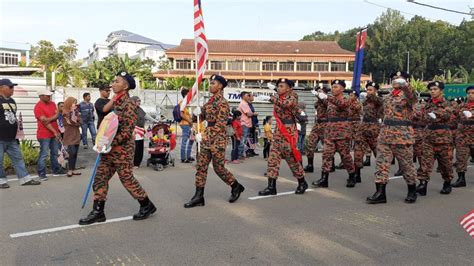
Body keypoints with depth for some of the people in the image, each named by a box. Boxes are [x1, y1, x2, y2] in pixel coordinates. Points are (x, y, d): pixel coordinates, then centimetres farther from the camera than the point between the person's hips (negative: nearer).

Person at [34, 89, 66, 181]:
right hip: (44, 135, -7)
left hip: (54, 133, 7)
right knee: (43, 154, -4)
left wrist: (48, 119, -17)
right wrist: (54, 131, -16)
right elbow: (45, 122, -17)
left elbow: (57, 116, 2)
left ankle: (56, 170, 26)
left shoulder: (52, 103, 10)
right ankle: (41, 174, 3)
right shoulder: (38, 107, -13)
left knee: (55, 153, 15)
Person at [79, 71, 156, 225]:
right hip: (110, 148, 9)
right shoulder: (115, 102, 11)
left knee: (127, 179, 2)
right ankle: (98, 212, 15)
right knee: (100, 178, 7)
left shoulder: (129, 104, -16)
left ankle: (147, 206, 19)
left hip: (122, 149, -9)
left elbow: (127, 132, -20)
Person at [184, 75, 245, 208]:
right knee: (201, 166, 5)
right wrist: (198, 113, -2)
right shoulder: (211, 100, 13)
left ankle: (236, 187, 24)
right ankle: (199, 196, 10)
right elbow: (205, 116, 21)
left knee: (218, 168, 2)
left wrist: (205, 136, -20)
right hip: (207, 137, 9)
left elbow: (220, 125, -18)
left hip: (217, 138, -8)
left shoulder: (222, 102, -13)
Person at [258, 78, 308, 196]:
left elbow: (288, 104, -26)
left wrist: (274, 99, -17)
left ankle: (302, 182, 19)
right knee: (273, 156, 0)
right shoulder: (278, 97, 15)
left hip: (289, 129, -7)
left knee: (291, 156, -1)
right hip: (279, 130, 7)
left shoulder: (292, 95, -5)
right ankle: (271, 186, 3)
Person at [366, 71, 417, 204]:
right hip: (385, 133, 6)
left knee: (406, 164, 5)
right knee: (381, 163, 0)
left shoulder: (407, 94, -6)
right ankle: (380, 193, 3)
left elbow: (412, 97, -31)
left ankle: (412, 191, 22)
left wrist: (404, 85, -51)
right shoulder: (389, 96, 15)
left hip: (402, 134, -6)